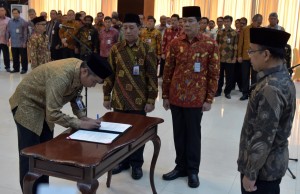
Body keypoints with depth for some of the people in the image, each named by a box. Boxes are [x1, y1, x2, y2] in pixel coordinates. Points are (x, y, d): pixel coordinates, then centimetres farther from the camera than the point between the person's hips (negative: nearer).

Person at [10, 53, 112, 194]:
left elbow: (75, 96, 6)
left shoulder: (80, 71, -11)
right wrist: (81, 124, -29)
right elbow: (53, 114, -35)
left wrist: (83, 117, -8)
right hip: (27, 105, -8)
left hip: (45, 107, 8)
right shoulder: (60, 77, -37)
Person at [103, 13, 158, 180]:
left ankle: (136, 164, 24)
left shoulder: (147, 50, -6)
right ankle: (122, 160, 30)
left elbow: (152, 77, -5)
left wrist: (151, 100, -7)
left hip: (139, 101, -3)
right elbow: (110, 74, 7)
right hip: (119, 100, 3)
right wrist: (107, 96, 6)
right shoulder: (116, 49, 3)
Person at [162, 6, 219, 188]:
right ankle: (181, 166, 29)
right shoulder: (175, 43, 2)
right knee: (179, 133, 13)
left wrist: (209, 99, -6)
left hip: (196, 98, -3)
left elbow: (214, 74, -4)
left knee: (193, 134, 8)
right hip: (176, 97, 3)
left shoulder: (211, 44, -5)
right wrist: (165, 95, 5)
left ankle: (193, 170, 23)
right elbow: (168, 70, 6)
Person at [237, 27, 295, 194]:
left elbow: (264, 138, -27)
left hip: (263, 167, -9)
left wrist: (250, 173, -18)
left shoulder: (271, 88, -28)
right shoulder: (281, 78, 4)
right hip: (272, 163, 9)